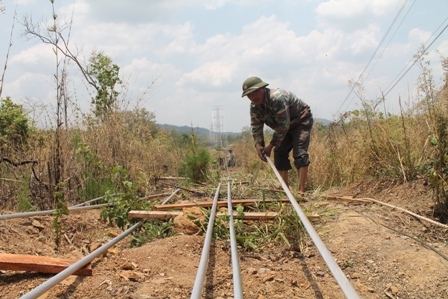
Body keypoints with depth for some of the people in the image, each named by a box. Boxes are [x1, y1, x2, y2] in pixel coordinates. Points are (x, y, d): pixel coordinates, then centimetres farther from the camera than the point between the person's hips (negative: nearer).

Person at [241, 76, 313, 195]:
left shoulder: (277, 98, -35)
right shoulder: (254, 106, -9)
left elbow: (283, 125, -33)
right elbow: (256, 127, -6)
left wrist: (271, 145, -27)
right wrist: (258, 145, -23)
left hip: (301, 121, -8)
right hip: (285, 126, 8)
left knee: (299, 154, -19)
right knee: (279, 153, 0)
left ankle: (301, 191, -21)